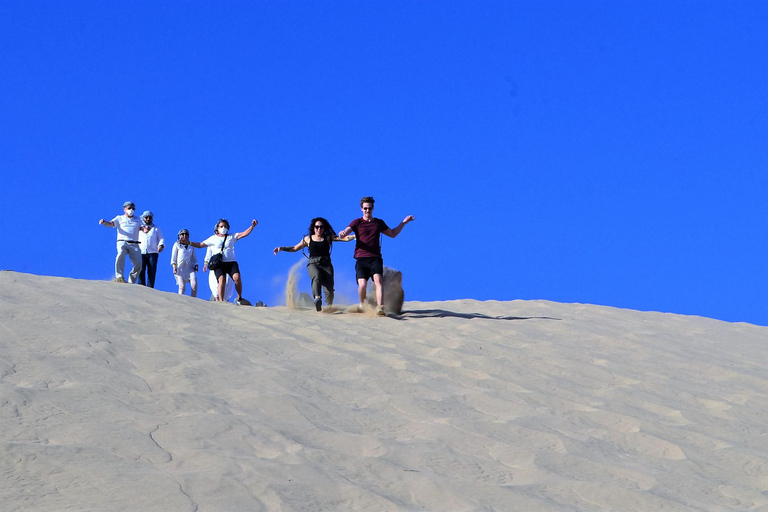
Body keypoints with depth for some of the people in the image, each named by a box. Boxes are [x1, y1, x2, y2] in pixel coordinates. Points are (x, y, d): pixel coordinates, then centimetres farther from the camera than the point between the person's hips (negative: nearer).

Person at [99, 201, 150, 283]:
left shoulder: (137, 219, 24)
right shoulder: (120, 218, 16)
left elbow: (142, 229, 10)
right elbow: (110, 224, 0)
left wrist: (145, 229, -16)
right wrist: (104, 222, -24)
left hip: (134, 245, 3)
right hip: (122, 242, -3)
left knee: (138, 264, -11)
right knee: (121, 255, -34)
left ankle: (131, 282, 4)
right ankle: (119, 277, -36)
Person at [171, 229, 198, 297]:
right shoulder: (177, 245, 7)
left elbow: (194, 257, 22)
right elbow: (173, 257, 3)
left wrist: (196, 266, 7)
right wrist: (174, 267, -8)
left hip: (190, 268, 3)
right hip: (180, 268, -3)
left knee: (194, 284, -15)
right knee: (182, 286, -14)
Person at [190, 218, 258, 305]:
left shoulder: (231, 237, 18)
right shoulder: (213, 238, 17)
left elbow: (244, 234, 10)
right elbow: (200, 245, 21)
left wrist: (252, 226, -3)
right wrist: (188, 243, 9)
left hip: (231, 262, 1)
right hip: (219, 264, -1)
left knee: (237, 278, -23)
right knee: (222, 280, -25)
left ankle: (239, 298, -7)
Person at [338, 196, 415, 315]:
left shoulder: (379, 223, 17)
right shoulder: (357, 222, 8)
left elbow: (393, 234, 33)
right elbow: (346, 232, -8)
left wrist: (403, 223, 23)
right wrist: (342, 233, -33)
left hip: (375, 258, 1)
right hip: (361, 258, -1)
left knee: (378, 279, -23)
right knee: (362, 284, -14)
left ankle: (379, 307, -35)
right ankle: (362, 304, 16)